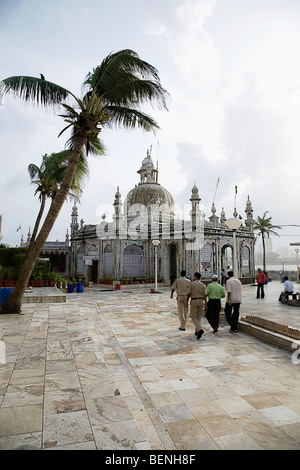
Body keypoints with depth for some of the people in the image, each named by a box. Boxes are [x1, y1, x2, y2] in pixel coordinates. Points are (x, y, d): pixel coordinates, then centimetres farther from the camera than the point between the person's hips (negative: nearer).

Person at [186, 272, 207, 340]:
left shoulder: (192, 284, -7)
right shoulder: (203, 285, 2)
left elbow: (189, 294, -5)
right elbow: (205, 295, -3)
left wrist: (187, 301, 8)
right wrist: (206, 305, -1)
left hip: (194, 301, -4)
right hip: (201, 301, 4)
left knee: (193, 317, 2)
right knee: (198, 317, 15)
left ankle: (200, 330, -18)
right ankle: (197, 331, 19)